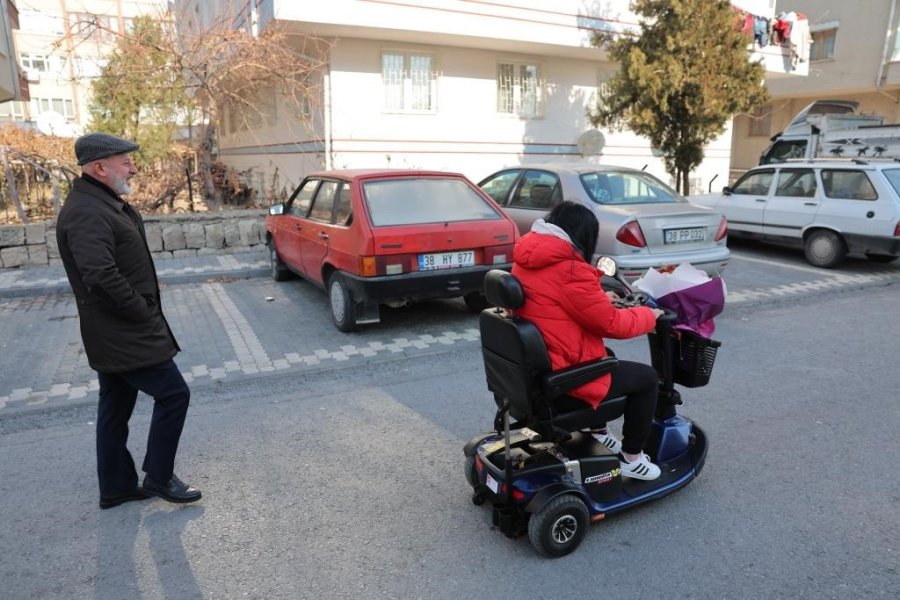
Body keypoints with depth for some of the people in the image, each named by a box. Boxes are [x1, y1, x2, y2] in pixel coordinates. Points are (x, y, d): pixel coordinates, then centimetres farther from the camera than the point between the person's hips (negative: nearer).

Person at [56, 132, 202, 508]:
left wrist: (143, 313, 10)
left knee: (115, 409, 17)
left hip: (115, 332, 11)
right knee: (173, 394, -2)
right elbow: (102, 276, -30)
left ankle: (116, 487, 29)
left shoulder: (103, 203, 13)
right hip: (125, 334, -11)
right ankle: (158, 477, 12)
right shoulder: (86, 213, -20)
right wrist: (144, 313, -18)